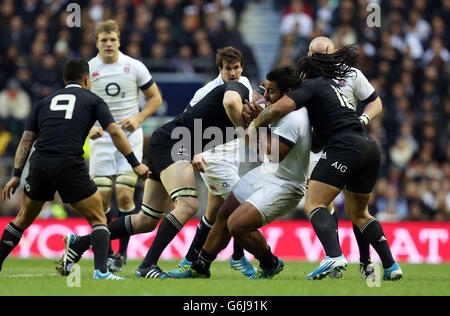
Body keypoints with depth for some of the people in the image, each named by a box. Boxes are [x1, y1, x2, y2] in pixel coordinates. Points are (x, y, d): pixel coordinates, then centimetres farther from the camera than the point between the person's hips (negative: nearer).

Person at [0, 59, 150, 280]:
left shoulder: (45, 102, 23)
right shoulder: (92, 100, 13)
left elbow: (26, 139, 17)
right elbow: (114, 132, 1)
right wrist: (135, 164, 4)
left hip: (39, 163, 4)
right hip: (70, 166, -4)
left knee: (24, 219, 24)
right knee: (98, 220, 8)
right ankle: (101, 270, -10)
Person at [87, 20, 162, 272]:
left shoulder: (134, 67, -1)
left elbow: (155, 98, 8)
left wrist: (138, 119, -8)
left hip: (129, 136, -1)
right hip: (102, 138, 1)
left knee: (124, 195, -11)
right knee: (101, 197, -4)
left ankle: (123, 252, 0)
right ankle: (106, 252, 8)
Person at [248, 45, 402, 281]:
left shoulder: (311, 85, 4)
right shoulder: (334, 88, 31)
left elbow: (279, 108, -10)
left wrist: (255, 126, 5)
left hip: (345, 147, -9)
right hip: (370, 148, 9)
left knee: (313, 205, -12)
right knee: (358, 213, 24)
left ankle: (334, 256, -35)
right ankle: (391, 266, 16)